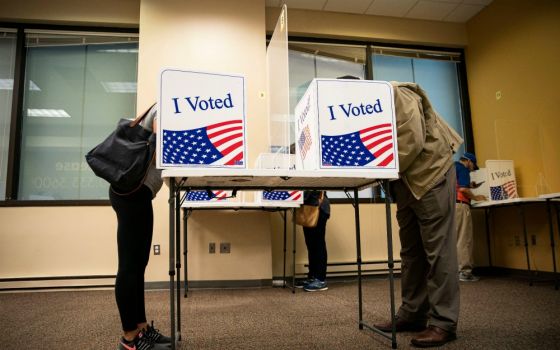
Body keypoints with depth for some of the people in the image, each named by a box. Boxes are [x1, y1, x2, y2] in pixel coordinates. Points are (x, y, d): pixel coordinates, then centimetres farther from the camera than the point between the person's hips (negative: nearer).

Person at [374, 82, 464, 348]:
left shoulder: (397, 96, -13)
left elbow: (412, 142, -23)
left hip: (431, 173, -9)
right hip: (406, 182, 9)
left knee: (437, 250, -7)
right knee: (411, 251, 9)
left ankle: (443, 323, -1)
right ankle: (412, 314, 17)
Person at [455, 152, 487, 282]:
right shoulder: (463, 169, -3)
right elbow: (463, 189, -15)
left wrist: (470, 185, 23)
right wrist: (475, 197, 0)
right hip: (459, 205, -8)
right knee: (464, 240, -6)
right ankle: (465, 272, -5)